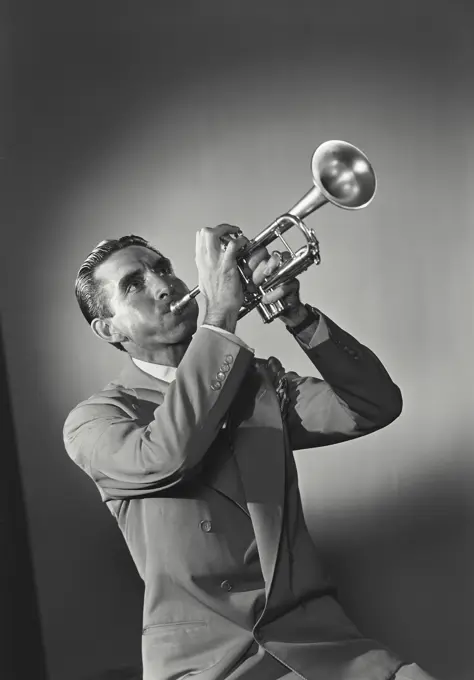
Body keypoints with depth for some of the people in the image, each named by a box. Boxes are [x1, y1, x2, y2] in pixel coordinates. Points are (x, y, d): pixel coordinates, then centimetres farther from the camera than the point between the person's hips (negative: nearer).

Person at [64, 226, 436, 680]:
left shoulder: (260, 381, 17)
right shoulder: (93, 420, 3)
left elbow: (375, 405, 4)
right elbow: (162, 460, -20)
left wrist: (295, 315, -9)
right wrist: (221, 315, -17)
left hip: (313, 634, 4)